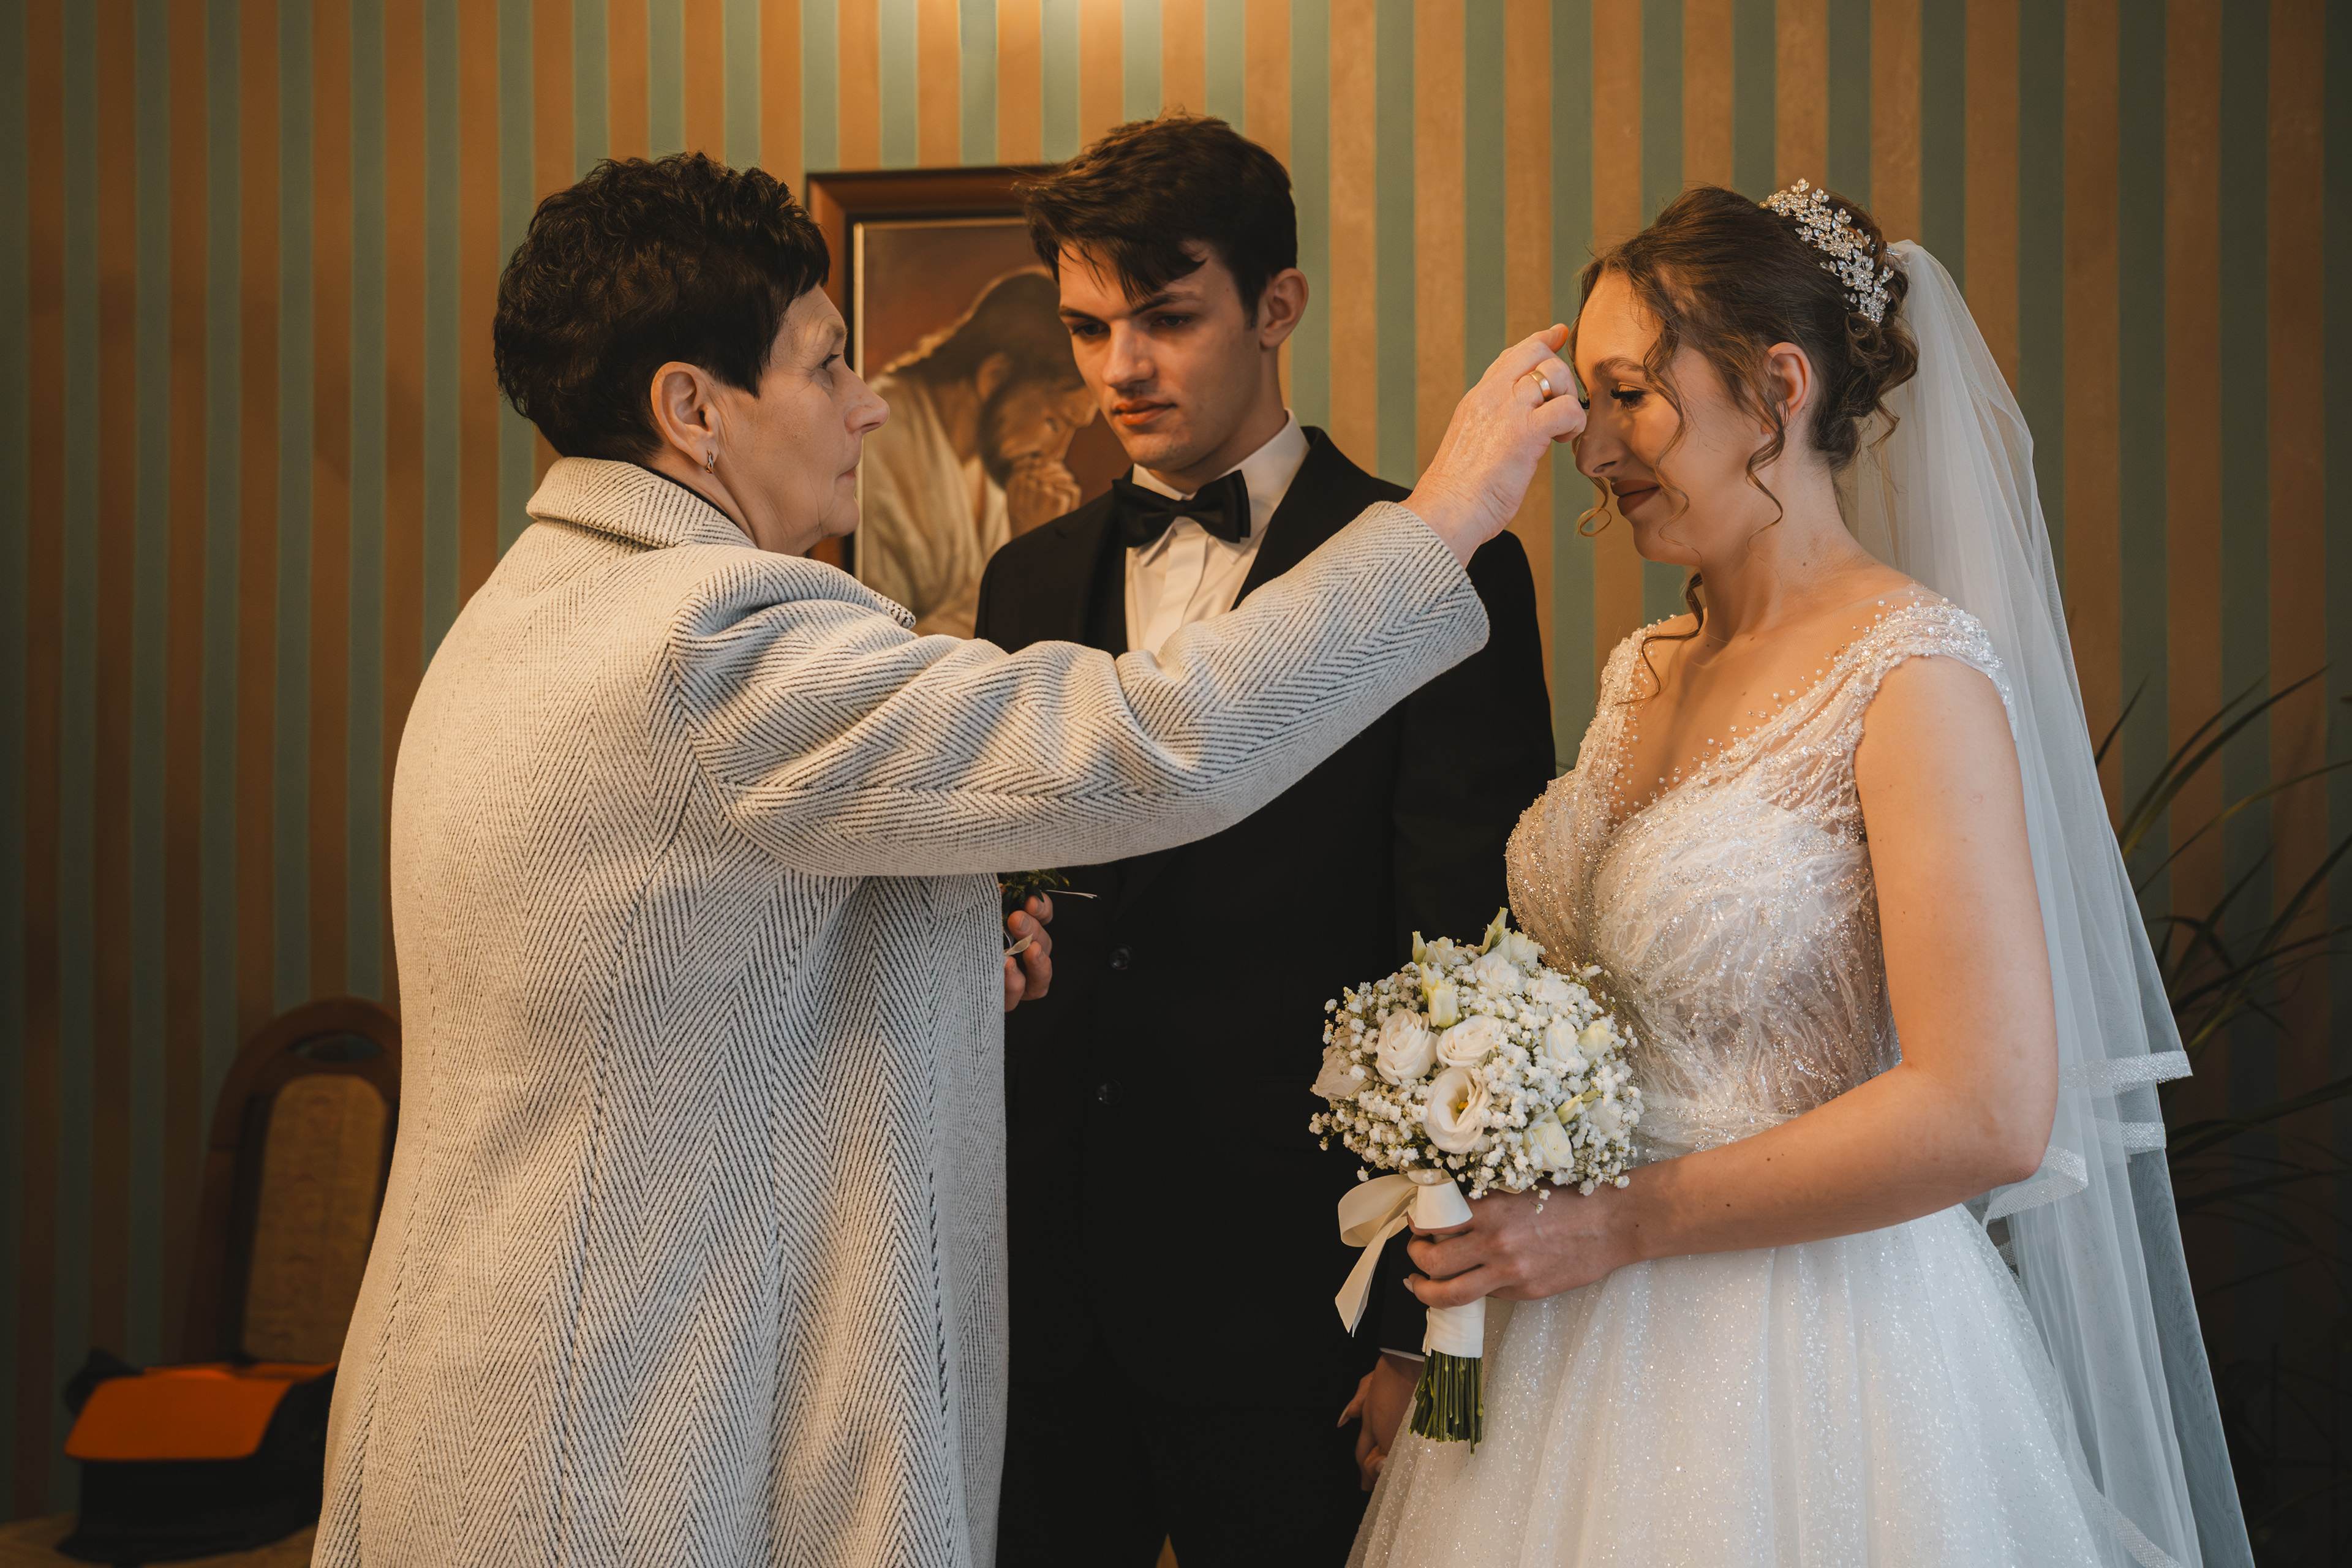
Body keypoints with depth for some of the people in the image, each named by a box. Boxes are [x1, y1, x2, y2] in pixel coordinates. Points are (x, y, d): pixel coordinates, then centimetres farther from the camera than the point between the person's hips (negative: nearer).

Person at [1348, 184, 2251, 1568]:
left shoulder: (1913, 673, -16)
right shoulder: (1645, 673, 8)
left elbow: (1986, 1114, -22)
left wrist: (1618, 1226, -17)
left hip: (1804, 1368, -7)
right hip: (1588, 1341, 7)